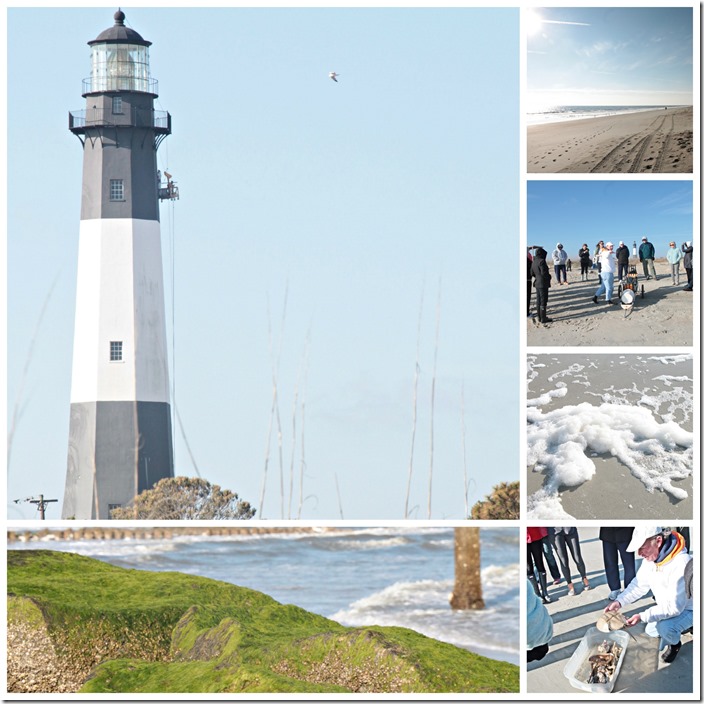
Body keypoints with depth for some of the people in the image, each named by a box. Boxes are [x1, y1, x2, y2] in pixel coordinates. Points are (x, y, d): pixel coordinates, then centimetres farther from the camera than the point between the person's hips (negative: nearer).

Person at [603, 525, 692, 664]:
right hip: (666, 605, 8)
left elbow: (674, 607, -37)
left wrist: (642, 616, -38)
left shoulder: (681, 565, -41)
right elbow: (639, 584, 0)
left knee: (665, 627, -33)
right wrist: (619, 602, -14)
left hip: (687, 609, -8)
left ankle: (675, 644, 1)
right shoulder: (651, 556, -14)